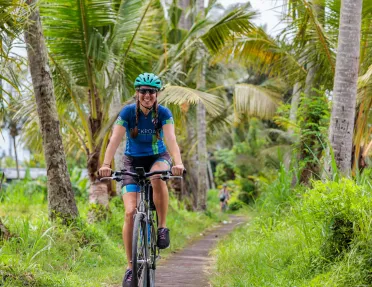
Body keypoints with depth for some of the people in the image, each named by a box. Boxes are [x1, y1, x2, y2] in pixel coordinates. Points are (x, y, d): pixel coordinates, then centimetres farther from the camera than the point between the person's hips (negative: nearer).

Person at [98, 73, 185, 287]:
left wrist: (178, 163, -47)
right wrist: (106, 164, -41)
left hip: (158, 158, -1)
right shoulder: (128, 112, -14)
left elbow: (171, 139, -28)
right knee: (130, 212, -13)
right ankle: (131, 267, -4)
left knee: (157, 178, -39)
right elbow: (115, 140, -25)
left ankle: (163, 227, -20)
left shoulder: (163, 113, -14)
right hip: (133, 161, 1)